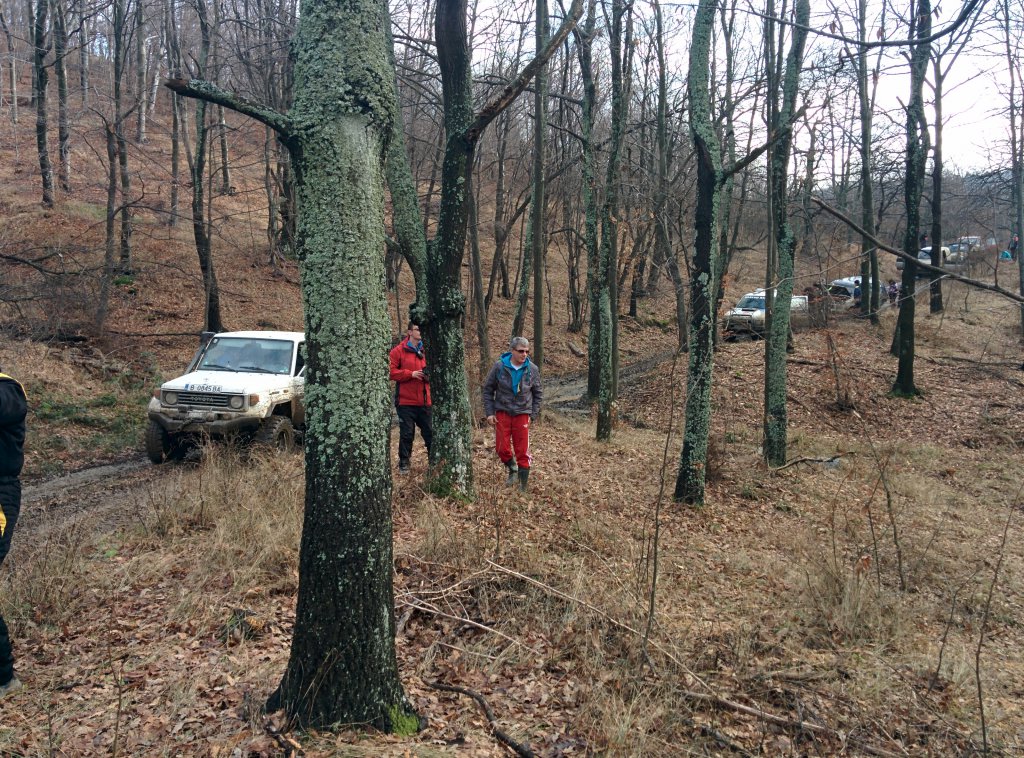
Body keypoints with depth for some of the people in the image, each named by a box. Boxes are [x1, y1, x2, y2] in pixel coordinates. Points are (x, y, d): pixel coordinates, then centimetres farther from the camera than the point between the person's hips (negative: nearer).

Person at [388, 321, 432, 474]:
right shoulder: (398, 351, -3)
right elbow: (391, 371, -9)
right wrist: (410, 374, -16)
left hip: (424, 401, 4)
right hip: (405, 402, -4)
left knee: (430, 432, 7)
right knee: (406, 434, 2)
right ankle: (404, 463, 15)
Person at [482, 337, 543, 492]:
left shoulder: (532, 369, -5)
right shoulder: (499, 367, -8)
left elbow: (538, 394, 7)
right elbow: (488, 389, 2)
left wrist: (532, 415, 1)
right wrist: (489, 413, -3)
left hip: (522, 414, 0)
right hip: (502, 413, 0)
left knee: (523, 451, 1)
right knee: (502, 448, -1)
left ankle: (524, 485, 14)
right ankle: (512, 470, 29)